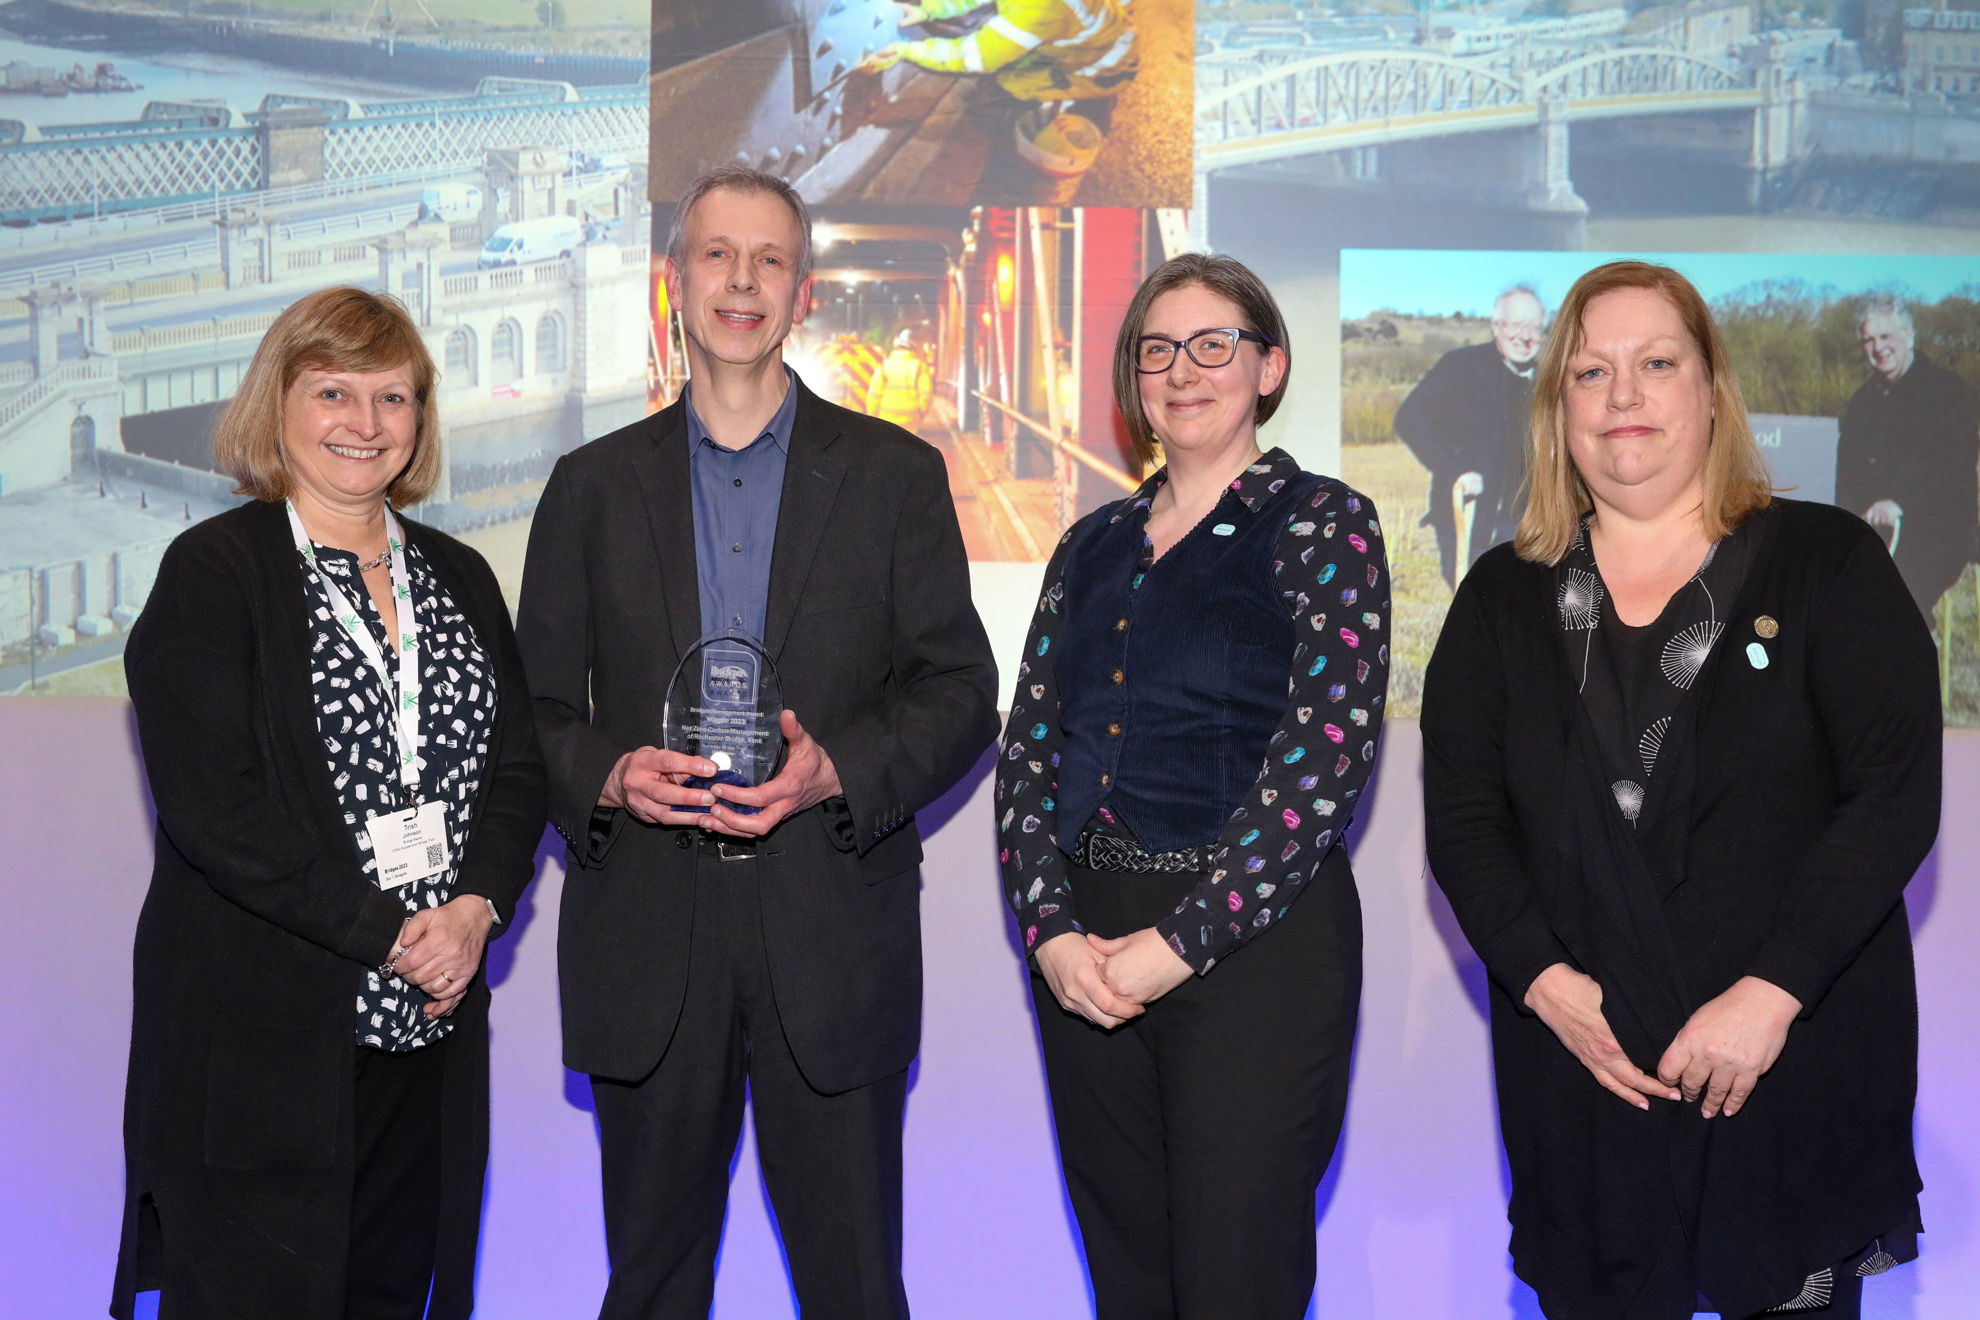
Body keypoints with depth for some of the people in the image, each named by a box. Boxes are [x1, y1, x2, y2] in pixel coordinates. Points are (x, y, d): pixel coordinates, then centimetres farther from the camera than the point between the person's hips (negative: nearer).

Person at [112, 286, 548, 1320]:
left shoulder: (459, 578, 13)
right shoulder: (211, 572, -5)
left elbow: (519, 767, 10)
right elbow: (212, 804, -14)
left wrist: (478, 907, -9)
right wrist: (385, 933, -16)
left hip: (430, 1028, 5)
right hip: (258, 1034, -5)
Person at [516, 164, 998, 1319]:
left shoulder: (896, 474, 6)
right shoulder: (595, 484, 10)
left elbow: (960, 693, 2)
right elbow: (535, 709, 9)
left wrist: (836, 770, -15)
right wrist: (609, 777, -12)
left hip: (832, 932, -1)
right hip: (646, 938, 2)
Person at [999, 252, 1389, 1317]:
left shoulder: (1322, 527, -3)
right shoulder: (1093, 544, 13)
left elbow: (1323, 760, -13)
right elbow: (1029, 748, 9)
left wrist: (1177, 945, -16)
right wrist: (1051, 931, -7)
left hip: (1254, 946, -5)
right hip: (1081, 957, 5)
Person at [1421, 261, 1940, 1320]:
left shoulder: (1826, 561, 0)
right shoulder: (1503, 599, 8)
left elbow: (1896, 797, -7)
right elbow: (1460, 820, 4)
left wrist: (1771, 994, -15)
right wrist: (1544, 980, -11)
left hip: (1800, 1053, -1)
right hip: (1577, 1065, 2)